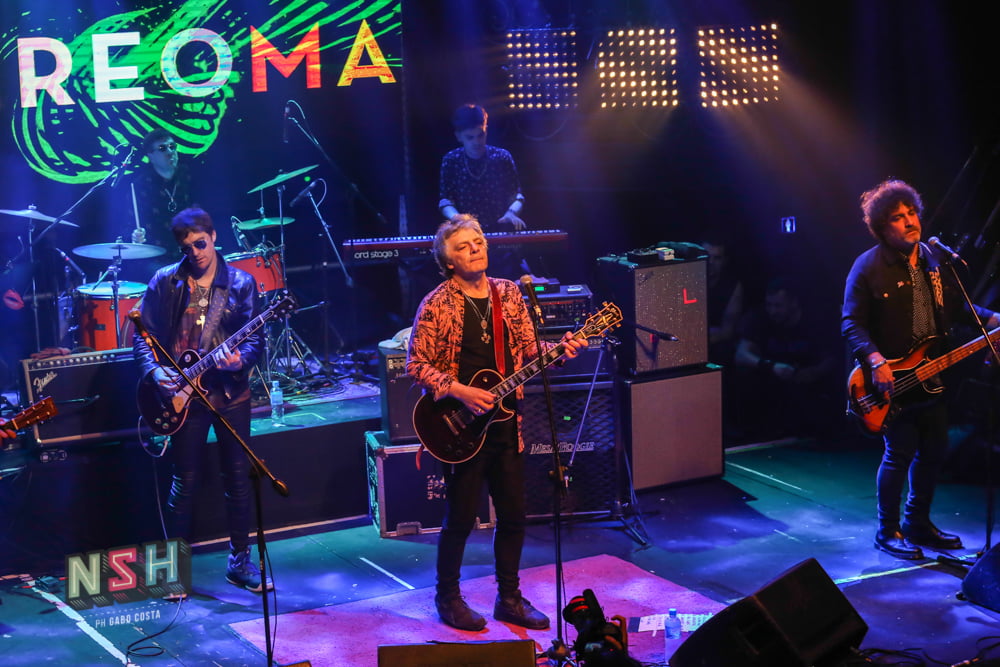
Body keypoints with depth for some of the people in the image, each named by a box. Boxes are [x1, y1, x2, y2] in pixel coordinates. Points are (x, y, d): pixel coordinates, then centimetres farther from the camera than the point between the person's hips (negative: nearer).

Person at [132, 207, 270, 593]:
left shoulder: (241, 283, 1)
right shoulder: (165, 282, 2)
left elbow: (254, 339, -2)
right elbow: (142, 334, 3)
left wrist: (240, 359, -23)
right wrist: (155, 370, -13)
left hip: (231, 392, 1)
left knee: (238, 477, 5)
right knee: (184, 480, 3)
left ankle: (240, 560, 18)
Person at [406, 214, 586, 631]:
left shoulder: (509, 294, 7)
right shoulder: (437, 305, -10)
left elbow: (528, 349, 10)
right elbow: (417, 364, -9)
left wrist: (560, 348, -8)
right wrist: (460, 391, -19)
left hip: (505, 422, 5)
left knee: (514, 515, 10)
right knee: (461, 518, 2)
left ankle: (509, 598, 24)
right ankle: (448, 598, 20)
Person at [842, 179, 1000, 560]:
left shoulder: (933, 260, 9)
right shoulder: (869, 267, -11)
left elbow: (955, 307, 16)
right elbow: (852, 324, -13)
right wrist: (875, 361, -27)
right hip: (891, 380, -6)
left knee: (933, 449, 12)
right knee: (900, 452, -6)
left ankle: (918, 523, 28)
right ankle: (888, 532, 9)